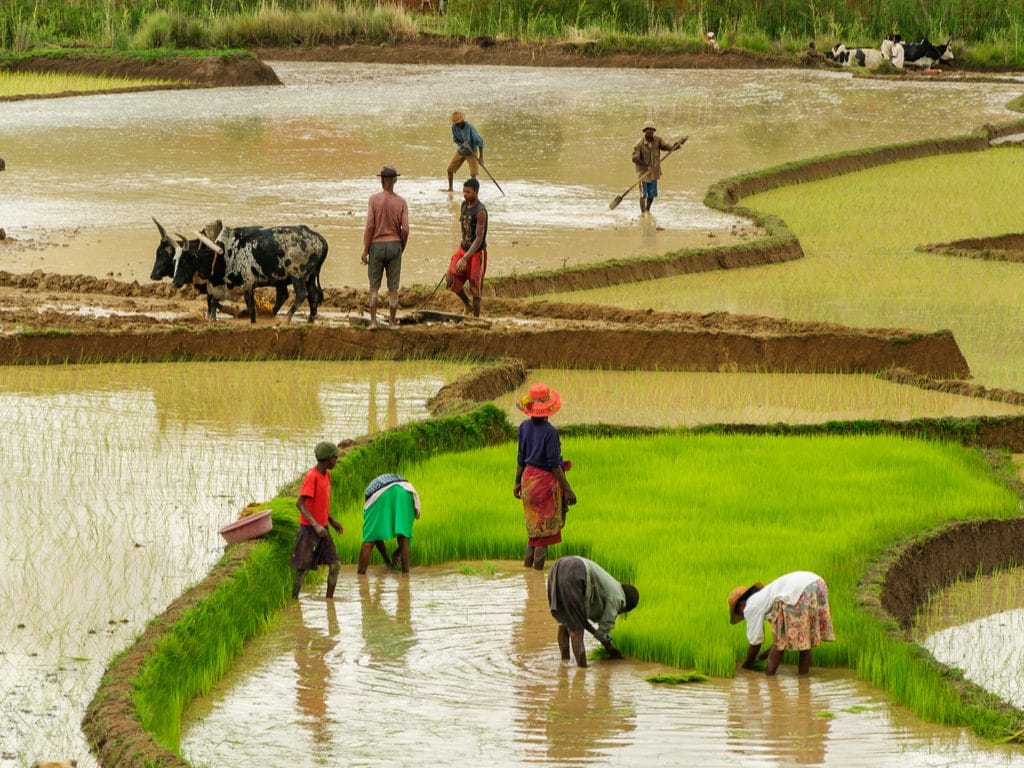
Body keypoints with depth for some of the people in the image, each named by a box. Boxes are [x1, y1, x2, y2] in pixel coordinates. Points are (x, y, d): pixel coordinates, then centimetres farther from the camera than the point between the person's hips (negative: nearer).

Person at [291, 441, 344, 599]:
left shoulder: (326, 475, 9)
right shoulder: (311, 477, -17)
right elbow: (300, 503, -22)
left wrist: (332, 521, 18)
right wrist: (316, 525, -31)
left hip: (322, 529, 8)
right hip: (309, 530, -8)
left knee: (335, 565, 1)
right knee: (302, 568, -2)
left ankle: (329, 599, 8)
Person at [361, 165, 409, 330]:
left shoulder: (374, 199, -8)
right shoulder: (401, 202, -3)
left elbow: (370, 226, -11)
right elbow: (405, 229, -6)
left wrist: (365, 250, -6)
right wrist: (402, 248, 11)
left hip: (377, 245, -1)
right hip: (394, 246, 1)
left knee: (374, 287, 6)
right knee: (393, 288, 6)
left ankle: (373, 321, 2)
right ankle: (392, 322, 6)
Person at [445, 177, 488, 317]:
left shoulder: (480, 211, -21)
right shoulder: (464, 205, 4)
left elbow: (479, 238, -24)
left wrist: (465, 259, -30)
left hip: (477, 253, -7)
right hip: (463, 248, 7)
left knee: (475, 287, -1)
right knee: (451, 280, -1)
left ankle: (476, 317, 10)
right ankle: (467, 306, 21)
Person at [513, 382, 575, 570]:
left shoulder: (524, 427, -2)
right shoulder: (549, 432, -21)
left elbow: (521, 457, 7)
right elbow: (554, 464, -19)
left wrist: (517, 482, 18)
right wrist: (567, 488, -14)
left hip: (528, 477, 6)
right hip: (546, 478, -6)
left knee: (534, 522, 18)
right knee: (546, 522, 6)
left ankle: (529, 558, 20)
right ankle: (538, 560, 9)